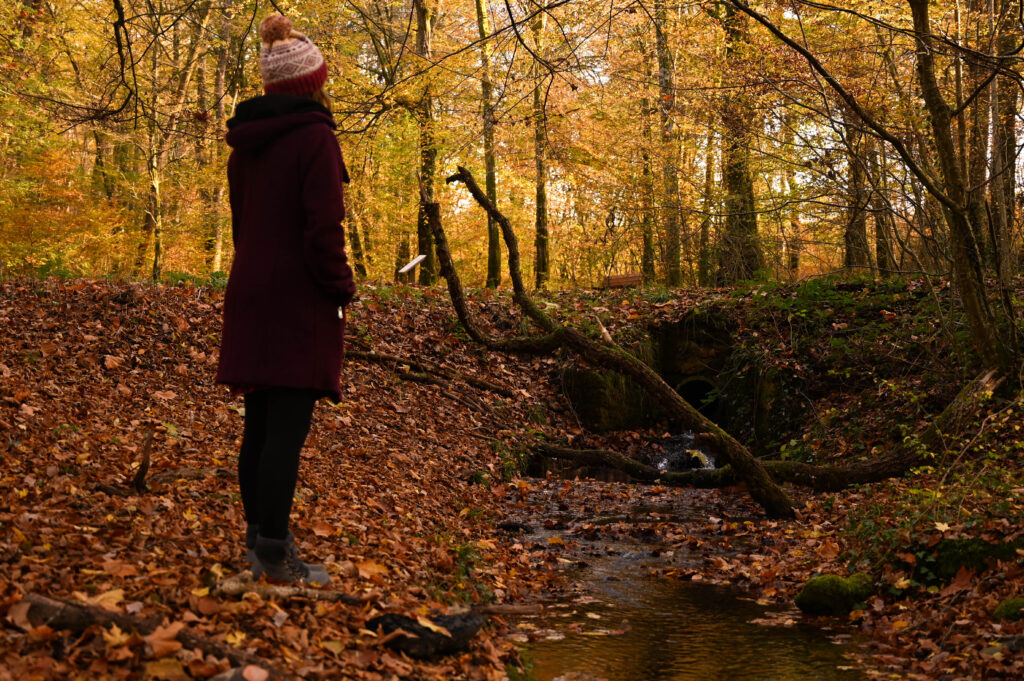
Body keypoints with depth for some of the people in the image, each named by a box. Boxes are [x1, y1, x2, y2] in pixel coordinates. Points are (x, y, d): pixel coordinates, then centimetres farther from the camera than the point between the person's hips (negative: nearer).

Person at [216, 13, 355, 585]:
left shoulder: (245, 144, 13)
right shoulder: (315, 137, -11)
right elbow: (323, 228, -16)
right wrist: (342, 290, -6)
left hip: (251, 296, 8)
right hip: (299, 302, -8)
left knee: (260, 424, 13)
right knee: (288, 429, -7)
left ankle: (261, 539, 21)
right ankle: (275, 557, -5)